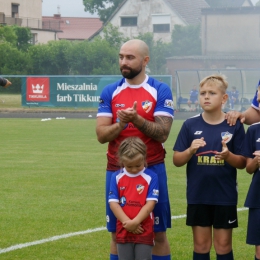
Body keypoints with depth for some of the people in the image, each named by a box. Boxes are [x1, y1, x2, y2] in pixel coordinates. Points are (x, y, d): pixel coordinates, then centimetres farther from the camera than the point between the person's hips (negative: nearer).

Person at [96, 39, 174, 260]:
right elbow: (101, 135, -3)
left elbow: (162, 133, -12)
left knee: (158, 234, 2)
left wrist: (136, 119, -27)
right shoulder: (110, 92, 4)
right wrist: (121, 123, -22)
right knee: (117, 235, 6)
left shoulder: (160, 91, -3)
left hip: (151, 170, -2)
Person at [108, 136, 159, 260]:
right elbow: (113, 202, -4)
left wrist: (135, 222, -17)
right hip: (123, 230, 2)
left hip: (144, 230, -2)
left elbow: (150, 203, -10)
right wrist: (127, 222, -14)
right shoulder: (116, 177, 1)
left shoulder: (151, 177, -5)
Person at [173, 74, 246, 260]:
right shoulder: (190, 125, 0)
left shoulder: (234, 126, -3)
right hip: (197, 196, 1)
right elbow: (177, 161, 2)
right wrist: (190, 150, -18)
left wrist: (228, 156, -21)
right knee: (201, 245, 9)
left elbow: (243, 163, -1)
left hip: (225, 197, -1)